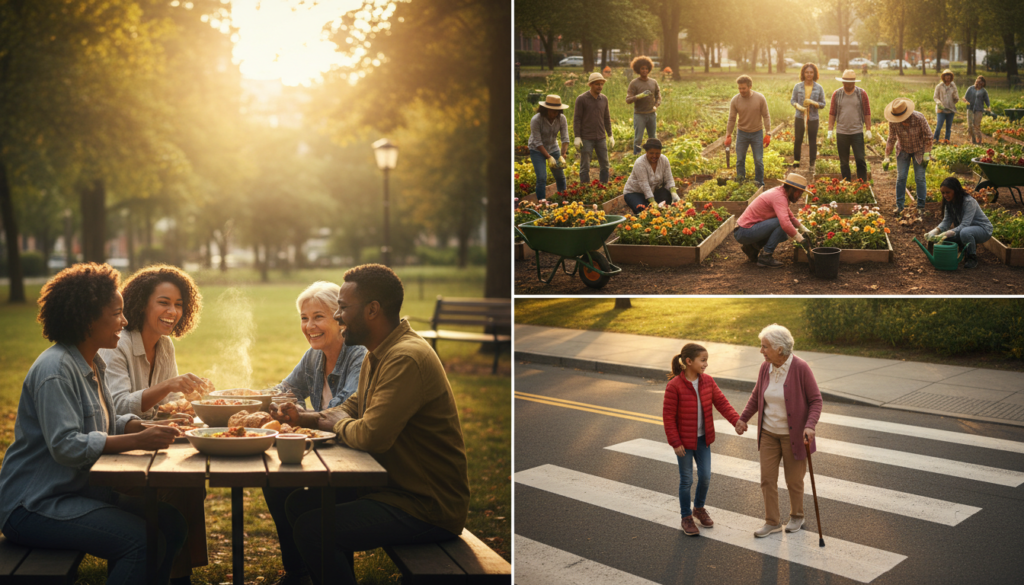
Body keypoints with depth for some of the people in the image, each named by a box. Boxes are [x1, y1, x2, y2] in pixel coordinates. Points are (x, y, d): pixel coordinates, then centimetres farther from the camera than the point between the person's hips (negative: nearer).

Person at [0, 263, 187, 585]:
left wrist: (147, 427, -4)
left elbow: (106, 422, 17)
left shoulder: (92, 364, 11)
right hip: (34, 506, -9)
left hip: (82, 489, 9)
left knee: (171, 522, -5)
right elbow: (65, 446, -27)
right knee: (142, 542, -26)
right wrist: (138, 441, -30)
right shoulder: (55, 369, -20)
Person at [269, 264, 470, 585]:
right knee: (300, 502, 12)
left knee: (310, 531, -19)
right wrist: (302, 418, 7)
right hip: (394, 487, 10)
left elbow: (371, 435, -29)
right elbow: (353, 407, 23)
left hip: (429, 508, -10)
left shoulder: (407, 359, -24)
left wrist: (338, 424, -7)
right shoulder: (378, 354, 11)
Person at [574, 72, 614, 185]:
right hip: (586, 139, -5)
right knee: (585, 167, 0)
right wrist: (577, 137, -13)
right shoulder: (581, 99, -7)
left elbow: (607, 118, 15)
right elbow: (576, 119, -7)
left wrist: (610, 136, 12)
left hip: (601, 138, 5)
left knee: (605, 165, 6)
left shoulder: (604, 99, 7)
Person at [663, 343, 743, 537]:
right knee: (686, 479, 6)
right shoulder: (674, 386, -20)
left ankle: (699, 508, 36)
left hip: (703, 439, 5)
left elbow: (722, 402, -3)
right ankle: (686, 517, 23)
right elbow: (668, 415, -16)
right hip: (684, 441, -5)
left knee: (705, 477, 10)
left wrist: (736, 420, -18)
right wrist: (675, 443, -16)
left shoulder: (707, 381, -2)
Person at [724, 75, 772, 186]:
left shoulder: (760, 98, -12)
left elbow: (766, 117, -6)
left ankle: (759, 184, 17)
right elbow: (731, 119, -4)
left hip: (757, 133, -1)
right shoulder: (735, 100, -11)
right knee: (740, 160, 9)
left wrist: (768, 134, -9)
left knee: (759, 161, 4)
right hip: (742, 134, 1)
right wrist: (728, 135, -7)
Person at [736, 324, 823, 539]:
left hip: (793, 434, -5)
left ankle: (797, 516, 34)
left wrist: (810, 426, -28)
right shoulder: (766, 367, -4)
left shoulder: (801, 368, -21)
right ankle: (772, 521, 19)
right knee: (767, 478, 5)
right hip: (768, 433, 5)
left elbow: (815, 400, -15)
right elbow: (757, 395, 11)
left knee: (793, 479, 11)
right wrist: (743, 418, 9)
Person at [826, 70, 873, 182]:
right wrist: (830, 131, 2)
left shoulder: (862, 93, 1)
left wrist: (868, 130, -1)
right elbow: (832, 113, 6)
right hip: (841, 133, 1)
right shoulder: (837, 94, 3)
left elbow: (867, 113, 3)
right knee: (844, 162, 7)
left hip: (857, 132, -1)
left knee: (860, 160, -4)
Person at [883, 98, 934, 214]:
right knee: (901, 177, -1)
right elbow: (891, 140, -9)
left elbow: (928, 136, -16)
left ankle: (921, 206, 8)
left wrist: (927, 154, -16)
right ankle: (899, 205, 8)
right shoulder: (893, 122, -22)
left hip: (919, 150, -2)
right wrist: (886, 158, -12)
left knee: (920, 178, -1)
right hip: (903, 150, 2)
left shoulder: (919, 118, -28)